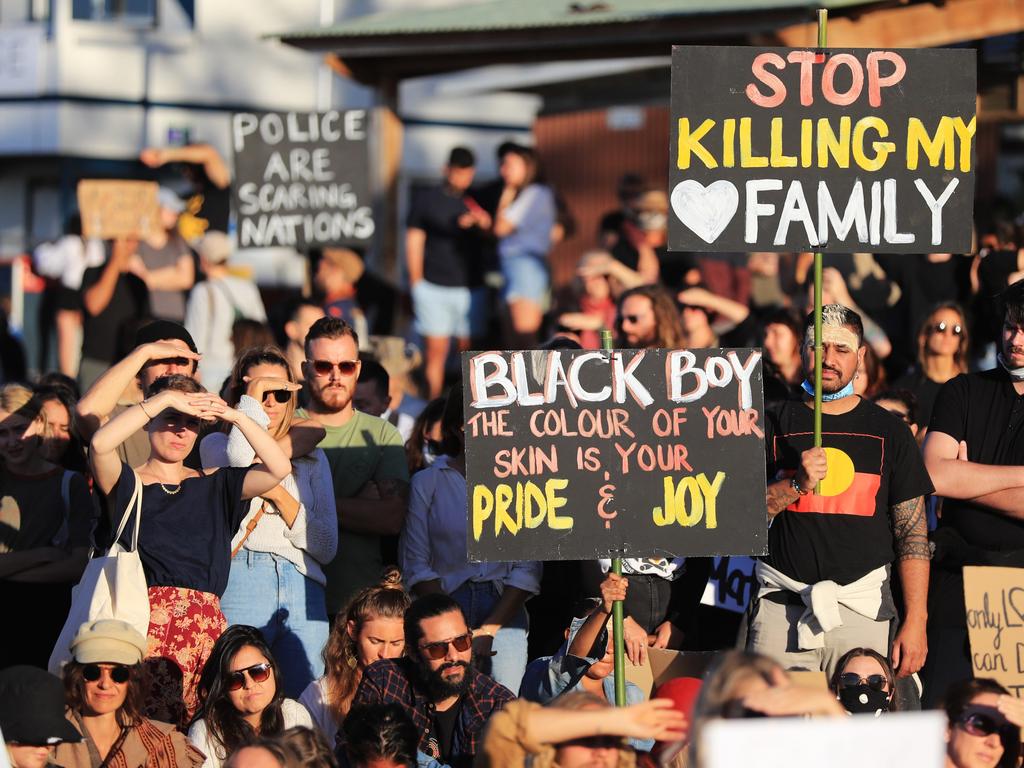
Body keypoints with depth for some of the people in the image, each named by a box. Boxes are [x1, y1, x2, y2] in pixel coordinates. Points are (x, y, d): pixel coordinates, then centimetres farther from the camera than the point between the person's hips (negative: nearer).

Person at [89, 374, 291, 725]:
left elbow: (278, 468, 6)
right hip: (143, 617, -3)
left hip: (204, 626, 3)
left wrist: (236, 417, -2)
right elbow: (100, 444, -11)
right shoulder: (127, 483, 10)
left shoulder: (215, 486, 19)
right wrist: (166, 399, -8)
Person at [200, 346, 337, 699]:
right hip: (240, 580, -3)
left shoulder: (311, 458, 22)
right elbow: (239, 461, -14)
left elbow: (327, 547, 14)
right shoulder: (216, 444, 14)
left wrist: (279, 494, 1)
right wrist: (254, 394, 0)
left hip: (303, 589, 3)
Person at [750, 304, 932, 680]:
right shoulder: (774, 425, 10)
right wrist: (796, 485, -13)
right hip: (781, 604, 0)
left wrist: (915, 621, -3)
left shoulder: (889, 431, 10)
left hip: (862, 606, 0)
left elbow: (913, 531, 6)